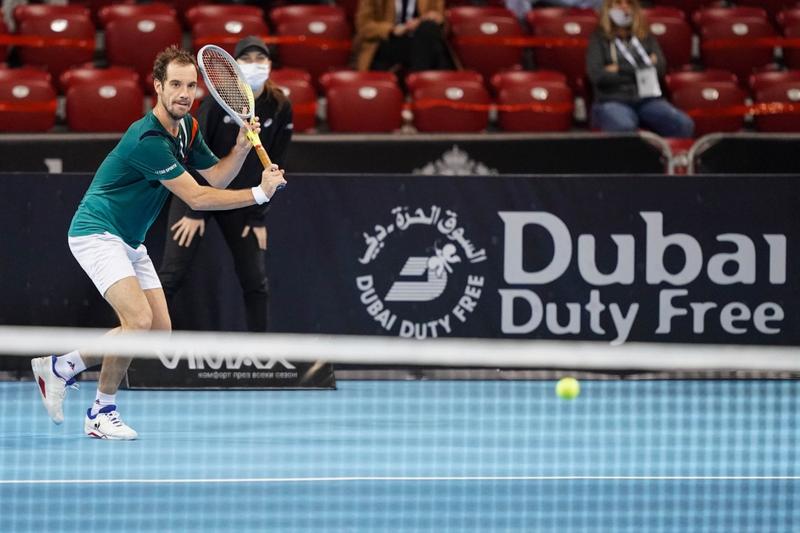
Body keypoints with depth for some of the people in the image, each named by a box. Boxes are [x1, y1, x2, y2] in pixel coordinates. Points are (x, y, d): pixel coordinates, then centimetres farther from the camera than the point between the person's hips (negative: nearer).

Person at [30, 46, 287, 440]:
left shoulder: (186, 128, 3)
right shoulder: (148, 140, -27)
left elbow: (216, 178, 8)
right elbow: (196, 198, -25)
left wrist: (241, 148, -11)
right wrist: (259, 194, -23)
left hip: (130, 241, 10)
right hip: (97, 232, -10)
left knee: (159, 331, 5)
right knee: (138, 319, -25)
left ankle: (60, 367, 18)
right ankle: (102, 413, -7)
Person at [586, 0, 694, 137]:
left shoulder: (646, 38, 22)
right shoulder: (599, 39, 12)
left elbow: (660, 67, 5)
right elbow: (597, 76, -4)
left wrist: (619, 69, -1)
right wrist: (638, 69, 0)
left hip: (648, 101, 3)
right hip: (613, 102, -3)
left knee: (684, 125, -28)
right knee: (624, 128, -41)